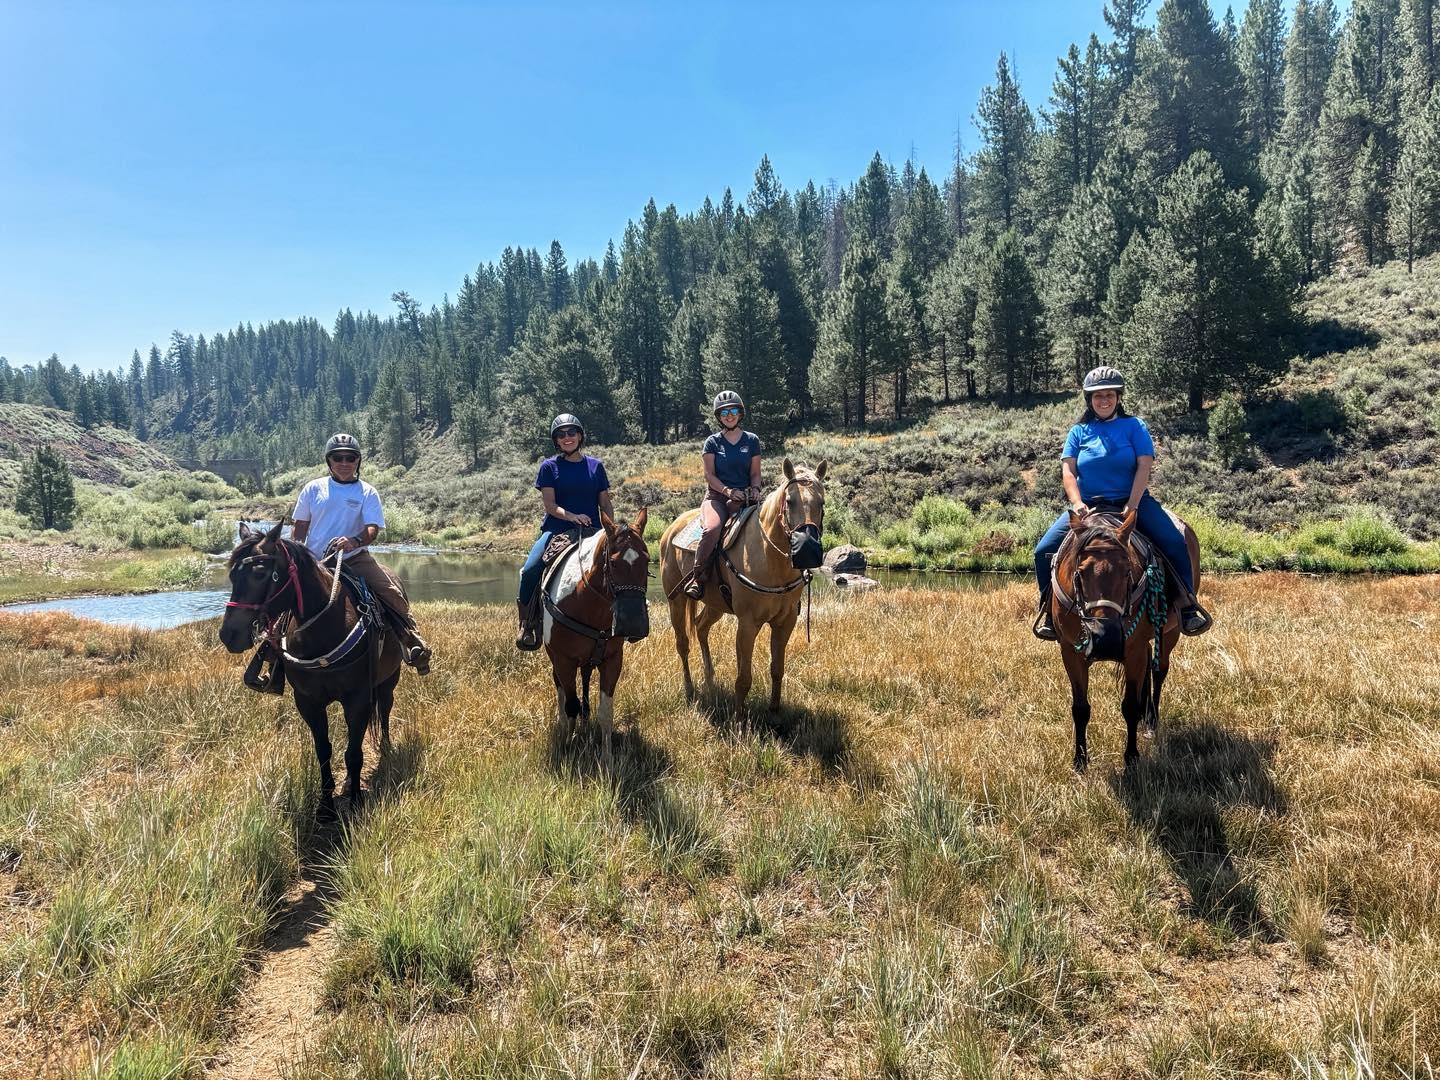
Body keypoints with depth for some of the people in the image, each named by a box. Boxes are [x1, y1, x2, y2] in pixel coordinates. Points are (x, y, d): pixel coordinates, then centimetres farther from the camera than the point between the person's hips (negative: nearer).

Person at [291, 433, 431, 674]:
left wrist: (355, 541, -32)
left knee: (391, 589, -23)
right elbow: (300, 526, 13)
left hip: (355, 559, -2)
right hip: (315, 561, 2)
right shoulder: (313, 489, 7)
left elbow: (372, 529, -9)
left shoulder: (367, 493, 2)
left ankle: (412, 642, -14)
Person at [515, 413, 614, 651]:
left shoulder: (595, 466, 12)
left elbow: (606, 504, 13)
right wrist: (572, 517, -22)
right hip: (557, 530, -2)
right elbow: (550, 506, -3)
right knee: (530, 570, -24)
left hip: (591, 531, 2)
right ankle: (528, 622, -5)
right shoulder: (549, 467, 6)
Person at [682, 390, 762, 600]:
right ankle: (698, 579, -23)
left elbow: (755, 473, 12)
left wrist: (755, 489, -10)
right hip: (717, 496, -2)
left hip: (745, 498, 2)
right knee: (712, 529, -33)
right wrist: (728, 491, -16)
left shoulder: (752, 440, 13)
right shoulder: (712, 442, 8)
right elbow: (710, 475, 1)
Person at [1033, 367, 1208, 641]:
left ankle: (1187, 606, -7)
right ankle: (1050, 610, 2)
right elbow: (1068, 470, -3)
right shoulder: (1079, 432, 8)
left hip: (1133, 502, -1)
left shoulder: (1135, 426, 4)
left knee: (1175, 543, -23)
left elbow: (1144, 467, -7)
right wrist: (1077, 503, -21)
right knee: (1045, 550, -15)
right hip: (1088, 505, 1)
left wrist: (1131, 506, -20)